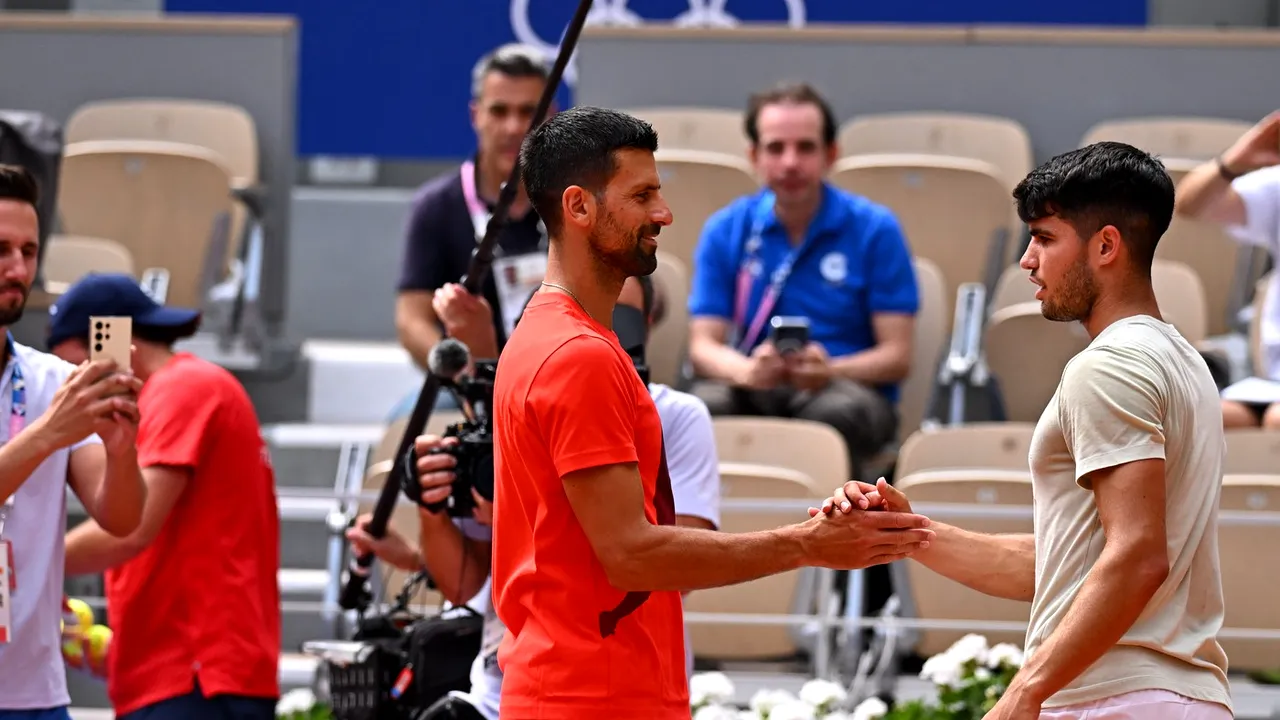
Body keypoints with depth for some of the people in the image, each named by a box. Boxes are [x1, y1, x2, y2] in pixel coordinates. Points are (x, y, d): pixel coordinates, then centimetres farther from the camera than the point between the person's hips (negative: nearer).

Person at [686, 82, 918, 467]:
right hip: (753, 390, 1)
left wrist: (829, 371, -21)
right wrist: (749, 370, -21)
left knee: (836, 413, -38)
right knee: (704, 406, -34)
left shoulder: (875, 229, 2)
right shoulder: (725, 230, 9)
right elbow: (703, 345, 3)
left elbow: (897, 356, -1)